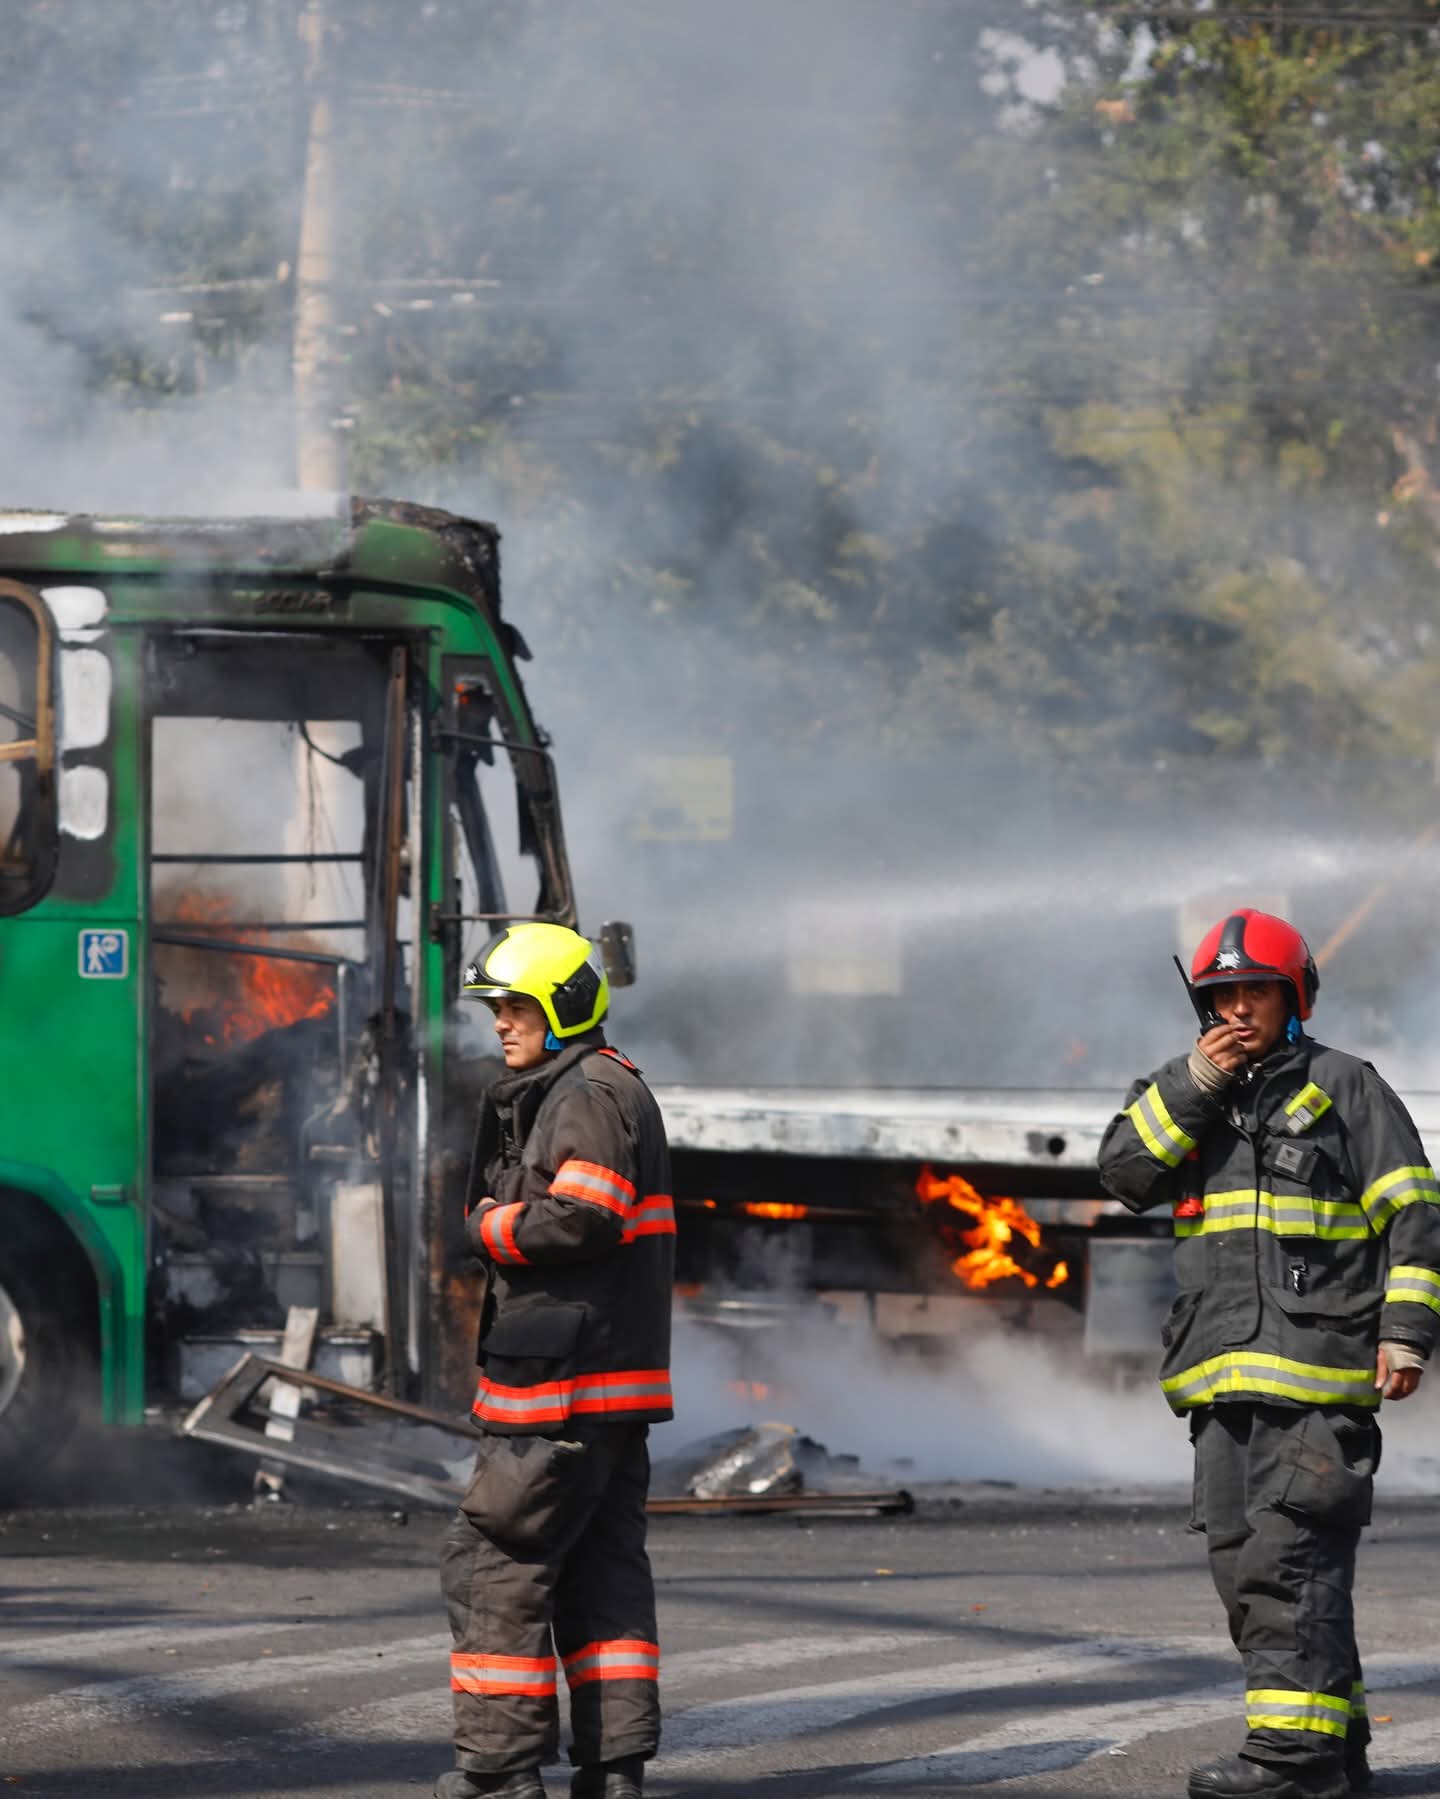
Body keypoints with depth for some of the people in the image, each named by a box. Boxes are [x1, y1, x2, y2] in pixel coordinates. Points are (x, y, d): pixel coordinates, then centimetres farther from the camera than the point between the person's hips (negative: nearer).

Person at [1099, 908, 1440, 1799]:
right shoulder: (1187, 1094, 19)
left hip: (1320, 1365, -7)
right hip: (1227, 1374, 7)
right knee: (1245, 1559, 7)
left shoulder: (1344, 1087, 3)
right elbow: (1125, 1170, 4)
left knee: (1292, 1554, -14)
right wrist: (1195, 1085, -5)